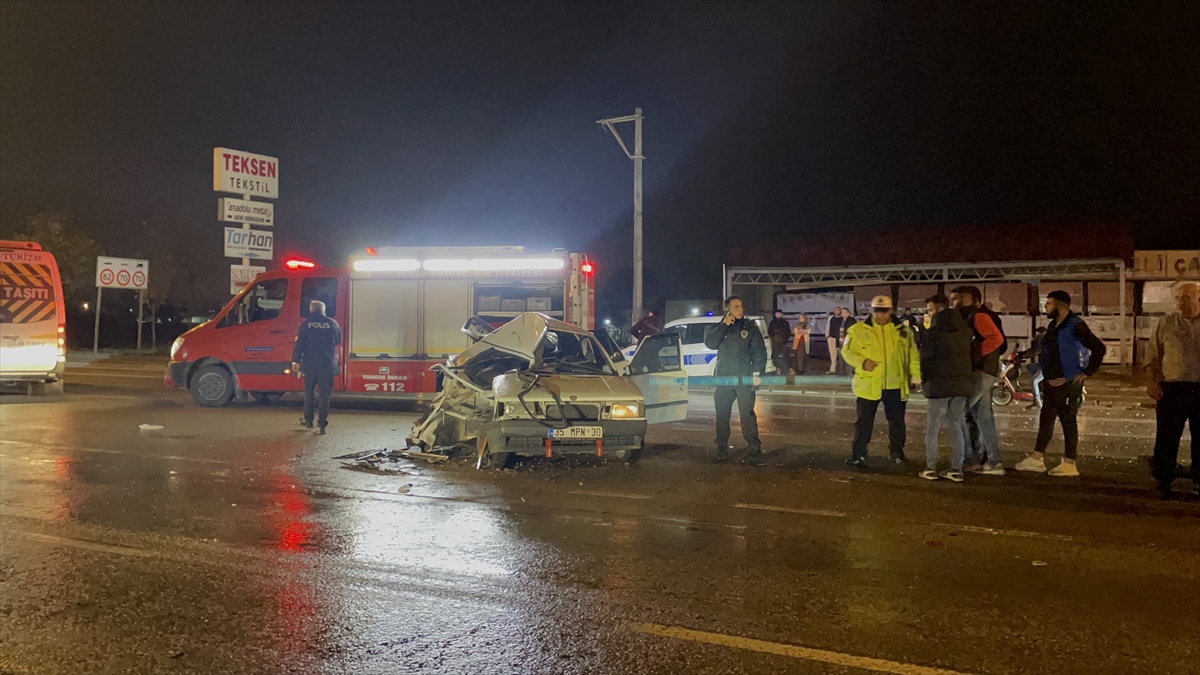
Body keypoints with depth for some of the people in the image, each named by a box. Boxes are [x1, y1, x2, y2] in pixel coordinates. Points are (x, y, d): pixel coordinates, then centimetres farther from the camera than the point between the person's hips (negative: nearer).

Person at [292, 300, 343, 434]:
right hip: (328, 365, 0)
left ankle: (308, 420, 27)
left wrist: (295, 361, 3)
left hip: (310, 364, 0)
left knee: (309, 392, 17)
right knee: (325, 395, 2)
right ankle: (321, 425, -4)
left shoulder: (305, 324, -3)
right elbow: (338, 341, 15)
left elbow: (299, 344, -4)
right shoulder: (332, 323, 1)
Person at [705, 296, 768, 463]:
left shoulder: (750, 328, 2)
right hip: (723, 378, 3)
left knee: (747, 413, -11)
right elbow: (709, 343, -5)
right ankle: (722, 448, 16)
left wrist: (756, 373, -14)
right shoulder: (721, 327, 11)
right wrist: (724, 325, -11)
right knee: (722, 414, 7)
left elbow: (759, 351, -2)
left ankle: (754, 449, -9)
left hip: (744, 378, -3)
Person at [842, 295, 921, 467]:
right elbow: (847, 351, 0)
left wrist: (915, 375, 0)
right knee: (863, 422, 2)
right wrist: (862, 362, -17)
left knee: (897, 422, 13)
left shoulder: (902, 330, 5)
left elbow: (913, 354, 10)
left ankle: (896, 452, 29)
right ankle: (858, 456, 9)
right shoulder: (858, 330, -2)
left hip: (895, 385, 2)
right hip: (868, 385, -2)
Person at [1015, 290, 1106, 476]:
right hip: (1052, 382, 9)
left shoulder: (1075, 325, -15)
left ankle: (1069, 464, 3)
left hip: (1069, 383, -9)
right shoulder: (1053, 325, 12)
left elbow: (1099, 348, -20)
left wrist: (1087, 373, -16)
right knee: (1046, 419, 11)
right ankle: (1037, 459, 18)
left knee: (1068, 420, -3)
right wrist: (1047, 376, 15)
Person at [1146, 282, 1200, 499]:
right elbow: (1154, 354, 6)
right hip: (1173, 389, -1)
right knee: (1166, 438, 3)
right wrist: (1153, 381, -3)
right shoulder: (1167, 323, 5)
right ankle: (1163, 482, 13)